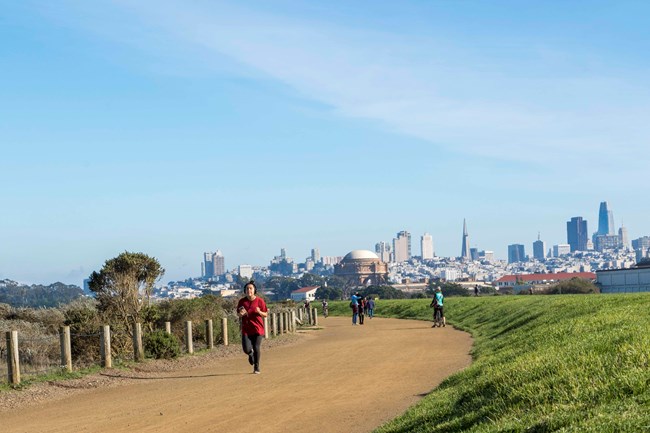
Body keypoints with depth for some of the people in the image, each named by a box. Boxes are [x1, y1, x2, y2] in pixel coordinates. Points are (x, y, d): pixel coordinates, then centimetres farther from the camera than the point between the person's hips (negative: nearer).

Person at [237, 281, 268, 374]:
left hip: (258, 329, -1)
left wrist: (259, 312, -19)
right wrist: (241, 314, -12)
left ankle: (256, 368, 16)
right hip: (246, 329, 1)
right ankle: (251, 354, 31)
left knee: (256, 348, -5)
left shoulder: (259, 301, -4)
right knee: (246, 349, -9)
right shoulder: (242, 301, 1)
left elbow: (265, 314, 2)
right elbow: (238, 314, 12)